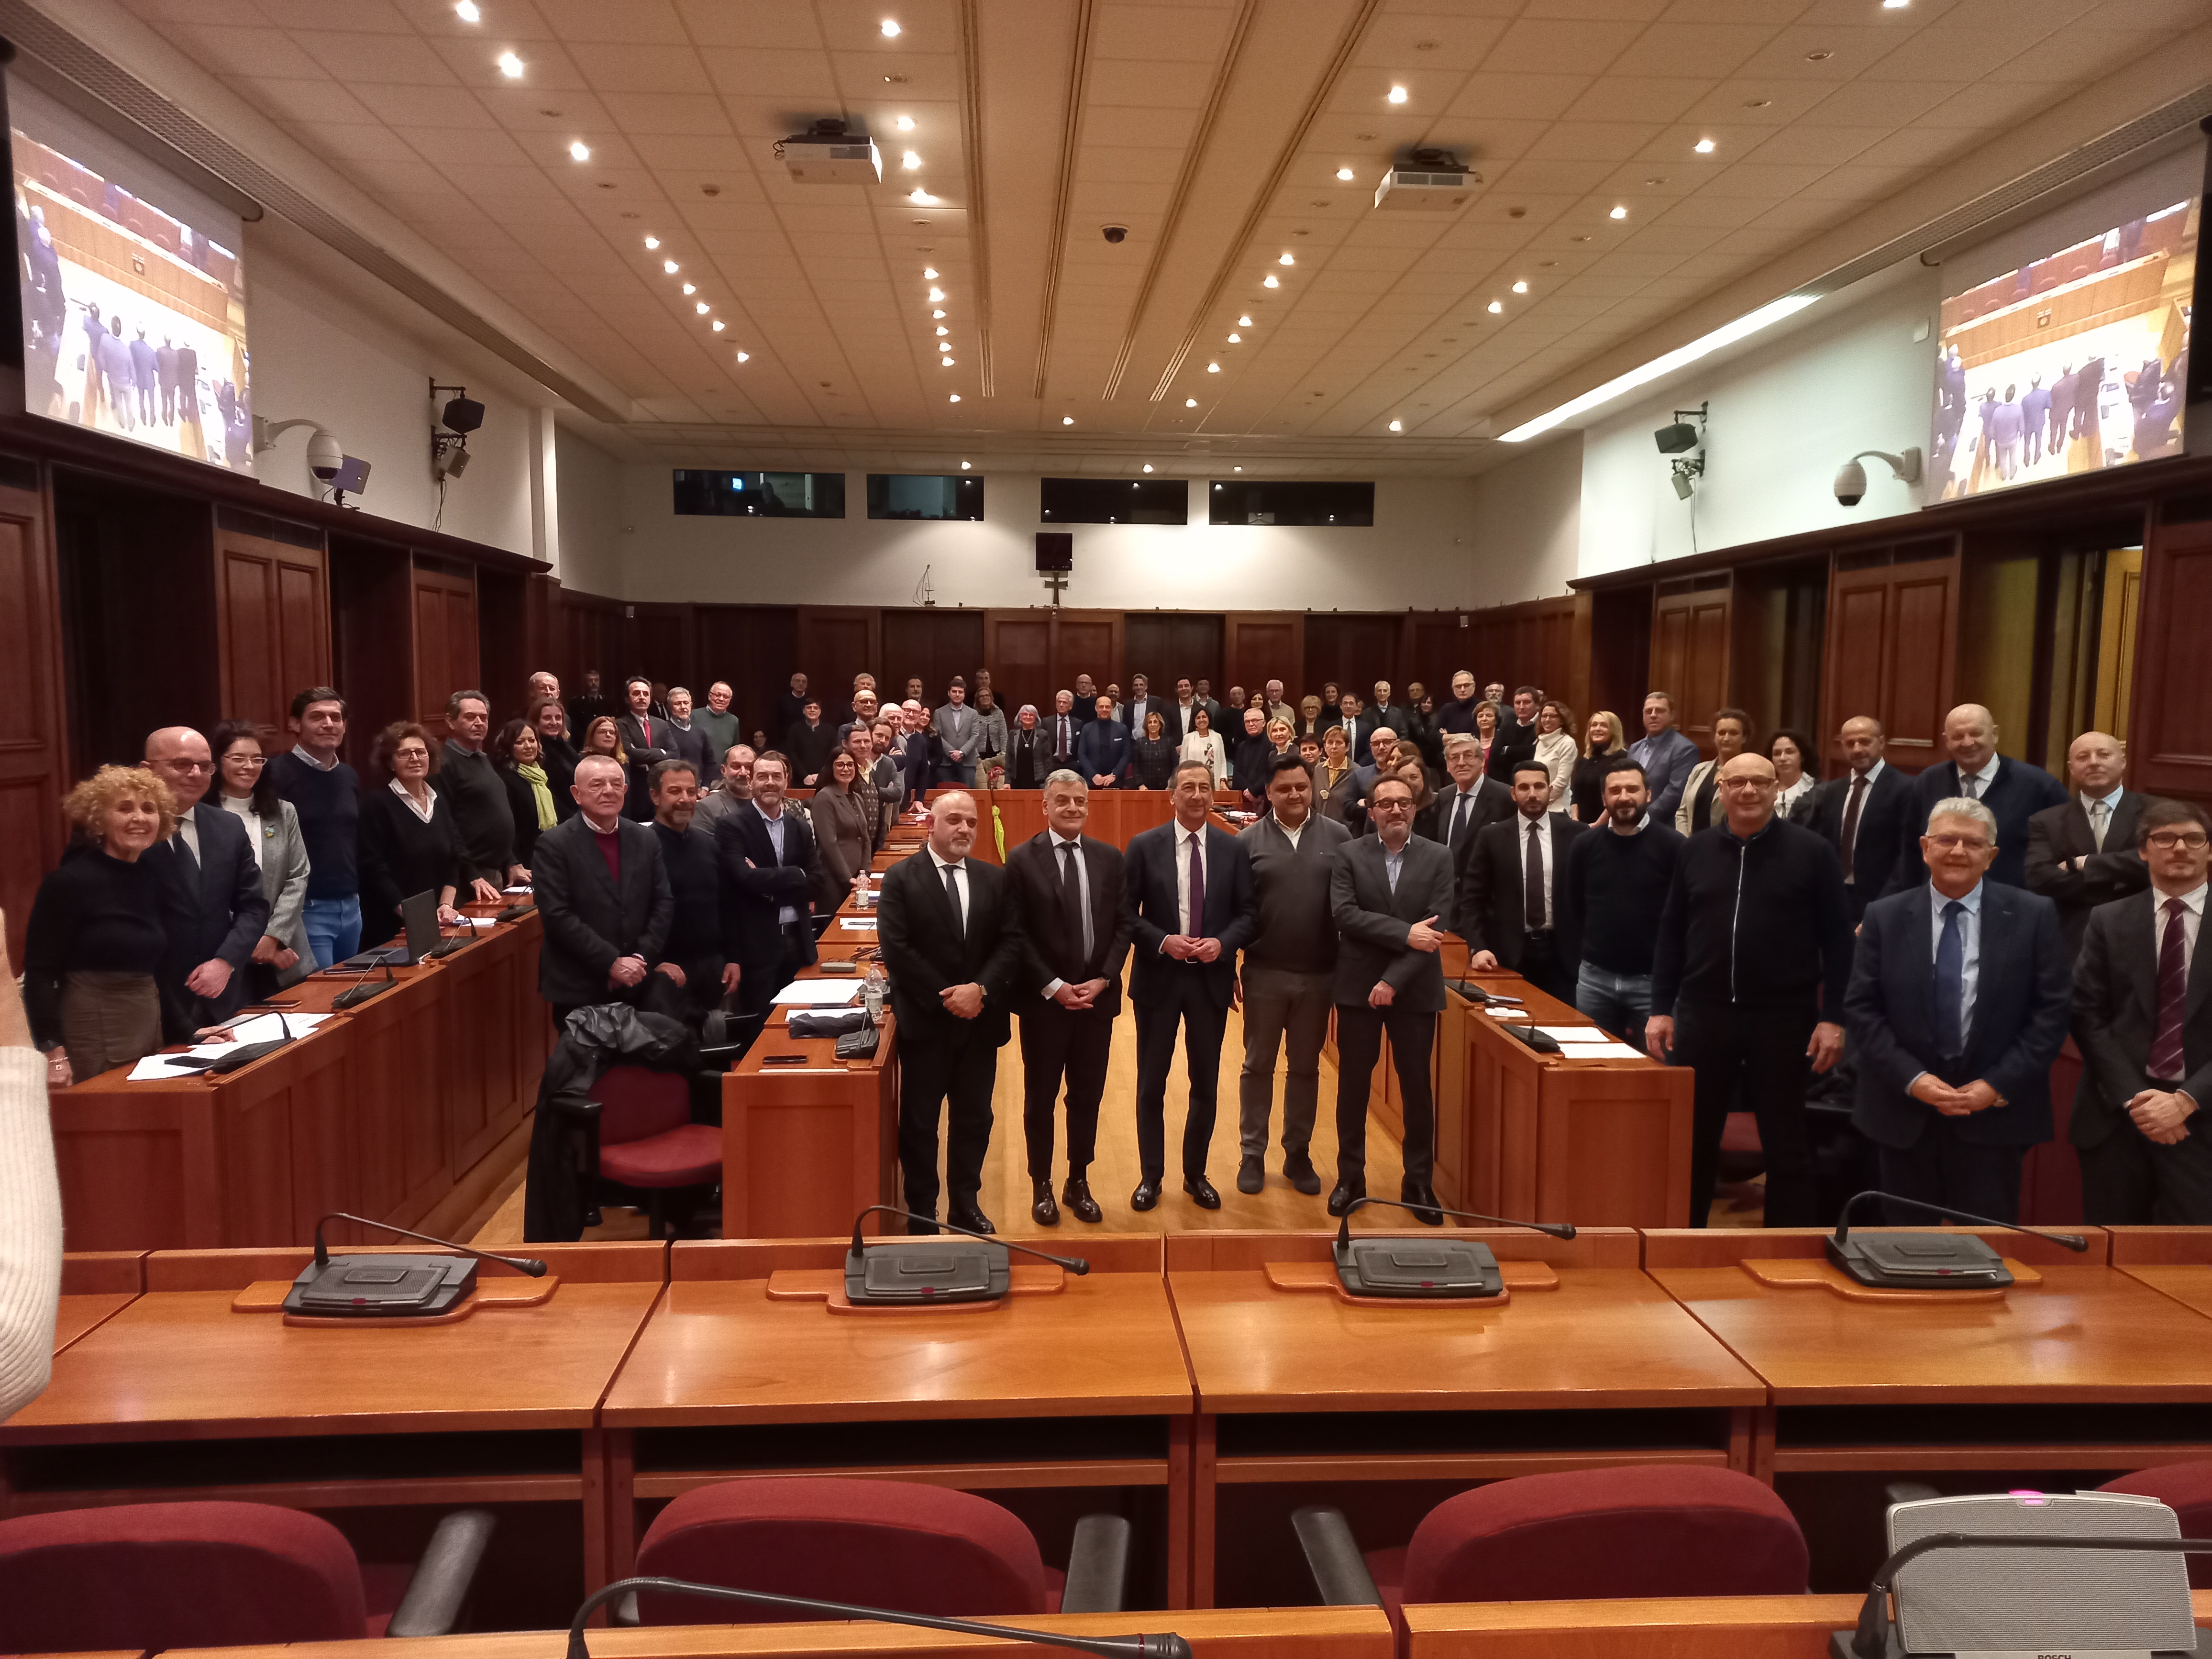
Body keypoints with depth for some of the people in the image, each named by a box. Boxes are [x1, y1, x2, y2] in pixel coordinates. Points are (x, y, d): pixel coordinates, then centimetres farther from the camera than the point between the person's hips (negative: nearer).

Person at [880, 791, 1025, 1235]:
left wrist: (980, 990, -15)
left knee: (975, 1118, 13)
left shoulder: (995, 879, 6)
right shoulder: (901, 878, -5)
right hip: (925, 1021, -3)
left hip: (981, 1019, 4)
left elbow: (1012, 943, -1)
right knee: (920, 1120, 6)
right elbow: (896, 949, -12)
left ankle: (966, 1202, 28)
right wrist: (944, 998, -15)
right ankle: (921, 1211, 19)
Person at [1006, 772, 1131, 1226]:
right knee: (1040, 1096, 9)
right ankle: (1042, 1186, 23)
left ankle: (1079, 1182, 26)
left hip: (1097, 996, 3)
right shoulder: (1021, 859, -6)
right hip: (1043, 999, -3)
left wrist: (1103, 979, -8)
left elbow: (1124, 924, 4)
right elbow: (1017, 934, -8)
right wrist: (1053, 987, -13)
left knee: (1088, 1095, 11)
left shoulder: (1109, 857, 4)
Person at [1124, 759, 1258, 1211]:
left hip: (1212, 978, 1)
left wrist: (1223, 942, -15)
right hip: (1158, 976, -1)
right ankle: (1150, 1176, 21)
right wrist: (1163, 941, -17)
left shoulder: (1233, 849, 1)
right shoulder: (1144, 846, -4)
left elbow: (1248, 913, 2)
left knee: (1206, 1084, 11)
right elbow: (1126, 912, -3)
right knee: (1152, 1084, 7)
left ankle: (1196, 1174, 27)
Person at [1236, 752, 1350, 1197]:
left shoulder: (1337, 837, -1)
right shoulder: (1249, 840, -3)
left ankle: (1299, 1154, 26)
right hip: (1264, 974, -1)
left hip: (1319, 975, 1)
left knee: (1306, 1068, 13)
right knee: (1258, 1065, 10)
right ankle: (1252, 1155, 21)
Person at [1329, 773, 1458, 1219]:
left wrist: (1395, 979, -16)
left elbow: (1438, 927, -8)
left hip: (1415, 989, 0)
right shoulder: (1349, 854, 0)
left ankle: (1419, 1183, 20)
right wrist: (1405, 934, -20)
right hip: (1358, 986, 0)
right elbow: (1345, 914, -13)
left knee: (1417, 1085, 7)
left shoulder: (1438, 857, 0)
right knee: (1353, 1083, 7)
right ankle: (1350, 1178, 20)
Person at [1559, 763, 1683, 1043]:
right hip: (1594, 978, 3)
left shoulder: (1673, 846, -6)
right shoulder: (1583, 846, 4)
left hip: (1652, 979, -3)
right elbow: (1567, 908, 10)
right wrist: (1580, 960, 4)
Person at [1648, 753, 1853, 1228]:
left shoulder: (1811, 851, -3)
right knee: (1693, 1140, 10)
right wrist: (1661, 1009, 3)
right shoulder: (1695, 851, 5)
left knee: (1786, 1144, 9)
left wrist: (1832, 1017, -7)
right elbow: (1671, 935, 8)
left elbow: (1836, 938, -3)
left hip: (1783, 1018, -2)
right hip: (1703, 1014, 2)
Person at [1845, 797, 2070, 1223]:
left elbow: (2051, 1012, -2)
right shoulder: (1884, 917, 2)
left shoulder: (2034, 916, 0)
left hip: (1994, 1114, -1)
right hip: (1904, 1112, 1)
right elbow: (1860, 1008, 0)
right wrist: (1911, 1079, -11)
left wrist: (1998, 1086, -10)